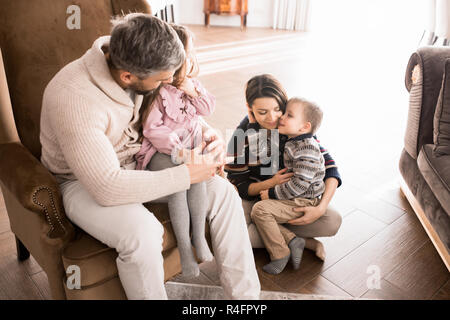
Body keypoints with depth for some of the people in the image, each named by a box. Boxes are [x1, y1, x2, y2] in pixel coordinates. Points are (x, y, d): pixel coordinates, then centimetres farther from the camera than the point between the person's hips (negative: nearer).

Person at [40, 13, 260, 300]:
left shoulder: (134, 64, -12)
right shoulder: (74, 98, -33)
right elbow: (107, 187, -34)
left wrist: (206, 131, -9)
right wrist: (188, 175, -28)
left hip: (136, 162, 6)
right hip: (84, 182, -6)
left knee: (222, 191, -8)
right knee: (142, 231, -37)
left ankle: (246, 294, 3)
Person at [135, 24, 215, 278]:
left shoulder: (192, 82, 8)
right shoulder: (157, 91, -13)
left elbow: (209, 109, 8)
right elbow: (152, 129, -15)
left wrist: (194, 91, -9)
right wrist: (179, 150, -20)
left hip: (192, 145, 5)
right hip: (162, 152, -5)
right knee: (177, 184, -26)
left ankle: (199, 236, -5)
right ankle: (184, 247, -11)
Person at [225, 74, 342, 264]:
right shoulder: (242, 137, -19)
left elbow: (329, 167, -16)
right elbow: (239, 187, -12)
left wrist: (321, 208, -31)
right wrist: (272, 182, -31)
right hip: (256, 199, 0)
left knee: (333, 222, -21)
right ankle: (301, 241, -16)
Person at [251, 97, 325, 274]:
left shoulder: (307, 149, -22)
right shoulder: (293, 143, 8)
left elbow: (300, 184, -27)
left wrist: (273, 193, -19)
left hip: (303, 202, -10)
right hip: (295, 199, 10)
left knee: (260, 209, -21)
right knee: (258, 214, 2)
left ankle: (280, 254, -8)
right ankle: (292, 241, 0)